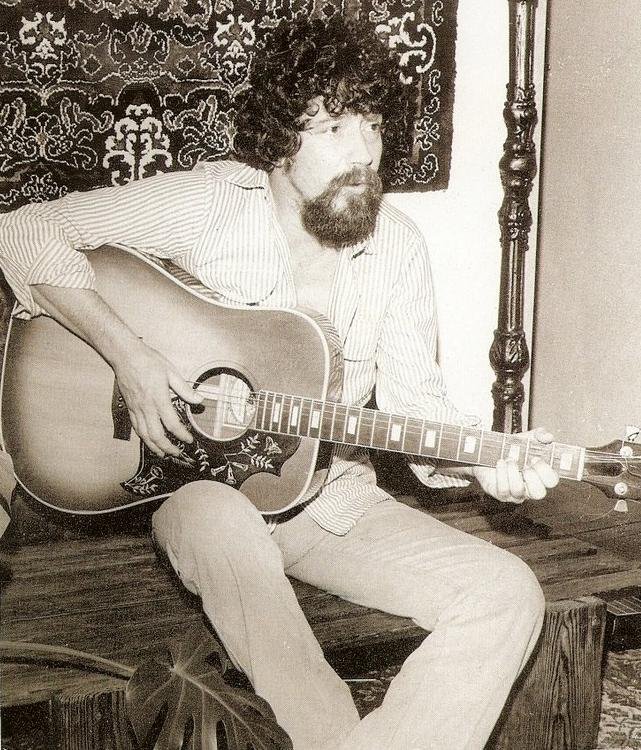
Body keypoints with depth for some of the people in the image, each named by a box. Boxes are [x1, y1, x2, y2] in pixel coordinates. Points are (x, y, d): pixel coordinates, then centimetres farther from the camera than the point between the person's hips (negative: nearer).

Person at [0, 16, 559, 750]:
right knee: (220, 521, -41)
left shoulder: (397, 247, 0)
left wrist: (484, 462, -17)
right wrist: (125, 352, -20)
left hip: (334, 499, 4)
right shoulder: (205, 203, -11)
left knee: (506, 593, -16)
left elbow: (413, 397, 3)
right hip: (203, 479, -3)